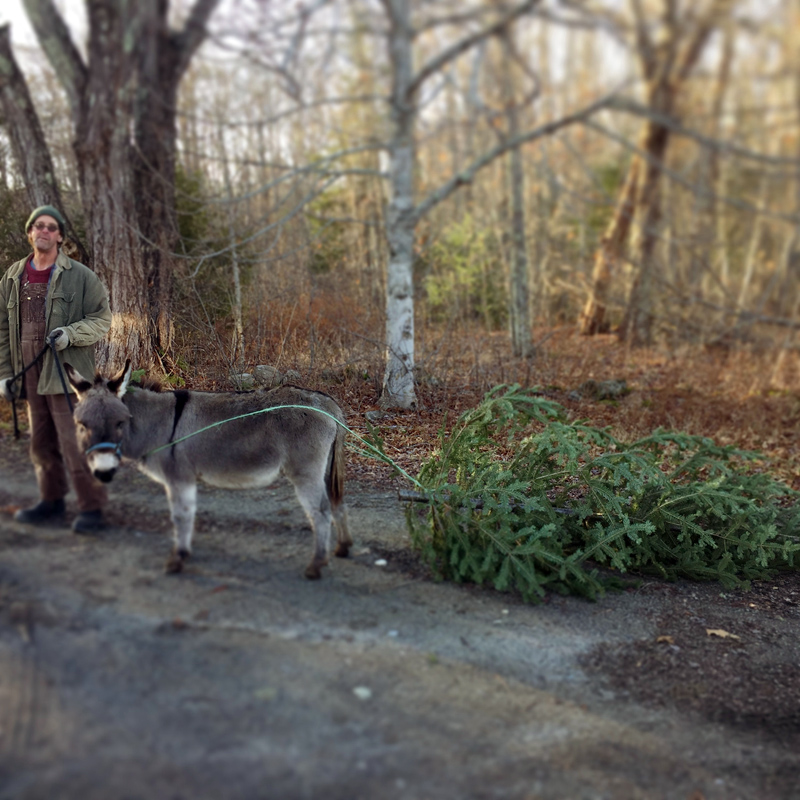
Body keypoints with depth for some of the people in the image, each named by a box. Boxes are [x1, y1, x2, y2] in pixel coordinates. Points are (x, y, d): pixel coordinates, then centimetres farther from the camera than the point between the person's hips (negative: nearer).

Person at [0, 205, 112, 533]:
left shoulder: (80, 276, -2)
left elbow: (102, 319, -2)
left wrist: (70, 333, -20)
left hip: (67, 373, -5)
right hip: (30, 375, 6)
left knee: (74, 444, -7)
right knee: (42, 445, 14)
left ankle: (92, 509, 2)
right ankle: (51, 503, 27)